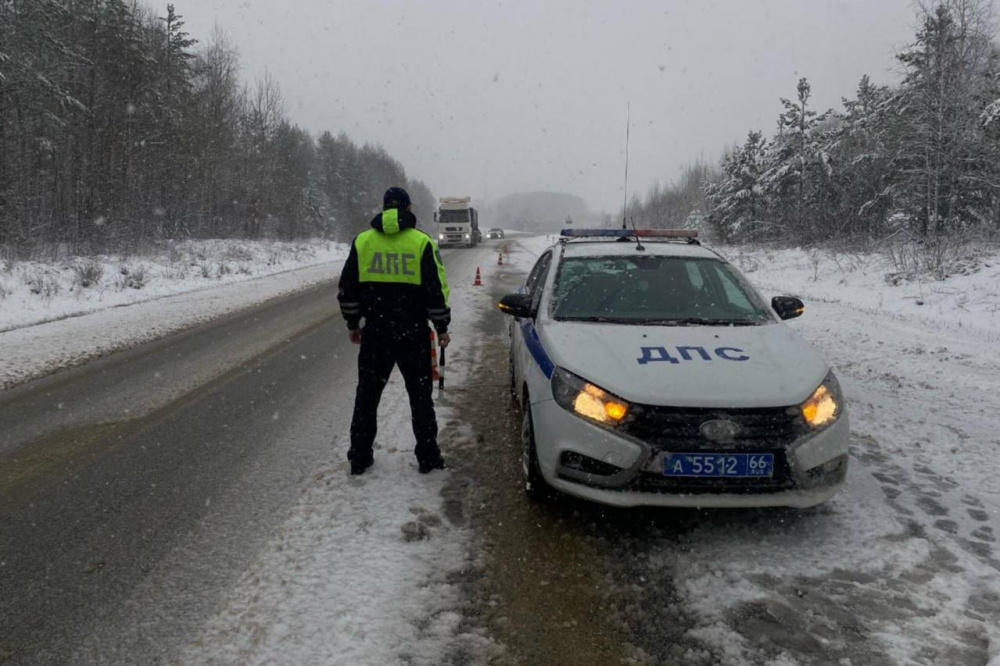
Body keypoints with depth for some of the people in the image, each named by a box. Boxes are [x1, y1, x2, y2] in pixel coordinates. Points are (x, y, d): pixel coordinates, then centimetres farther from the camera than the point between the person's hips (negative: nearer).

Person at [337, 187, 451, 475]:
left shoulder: (362, 241, 3)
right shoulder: (422, 243, -5)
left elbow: (347, 290, 6)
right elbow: (436, 290, -7)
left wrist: (353, 324, 17)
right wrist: (442, 327, 4)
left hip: (375, 333, 2)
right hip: (413, 333, -2)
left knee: (367, 394, 12)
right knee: (420, 395, 9)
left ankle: (359, 457, 17)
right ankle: (428, 457, 13)